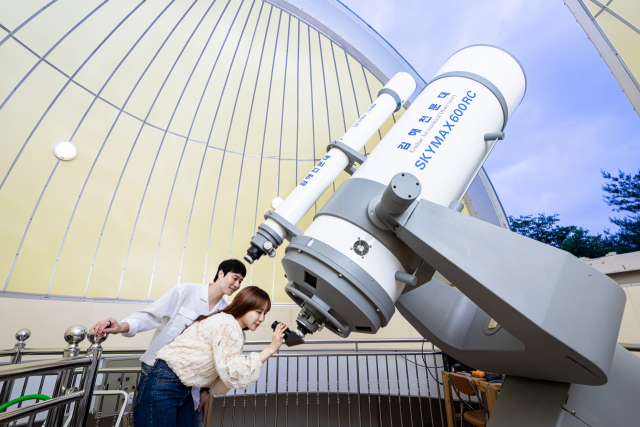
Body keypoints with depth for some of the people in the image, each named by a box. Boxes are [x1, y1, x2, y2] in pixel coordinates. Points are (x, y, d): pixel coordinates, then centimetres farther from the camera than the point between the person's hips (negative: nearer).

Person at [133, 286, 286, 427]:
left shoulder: (238, 333, 7)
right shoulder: (228, 325, -23)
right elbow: (233, 375, -29)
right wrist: (270, 349, -26)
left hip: (184, 391, 9)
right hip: (163, 386, -9)